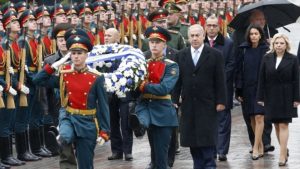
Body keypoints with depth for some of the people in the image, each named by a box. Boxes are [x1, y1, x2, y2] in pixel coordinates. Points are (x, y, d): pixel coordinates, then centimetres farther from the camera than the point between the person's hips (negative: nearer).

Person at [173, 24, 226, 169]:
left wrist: (221, 101, -7)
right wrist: (174, 100, 2)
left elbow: (220, 81, -3)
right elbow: (177, 80, 8)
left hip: (208, 104, -3)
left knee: (207, 138, -5)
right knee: (191, 138, 5)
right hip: (188, 105, 3)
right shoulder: (181, 55, 8)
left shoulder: (215, 55, -1)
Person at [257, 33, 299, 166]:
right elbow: (262, 79, 4)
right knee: (277, 125, 10)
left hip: (286, 97, -3)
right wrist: (261, 98, 0)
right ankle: (285, 149, 25)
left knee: (283, 125, -6)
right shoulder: (267, 59, 4)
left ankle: (282, 155, -7)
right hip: (271, 96, 3)